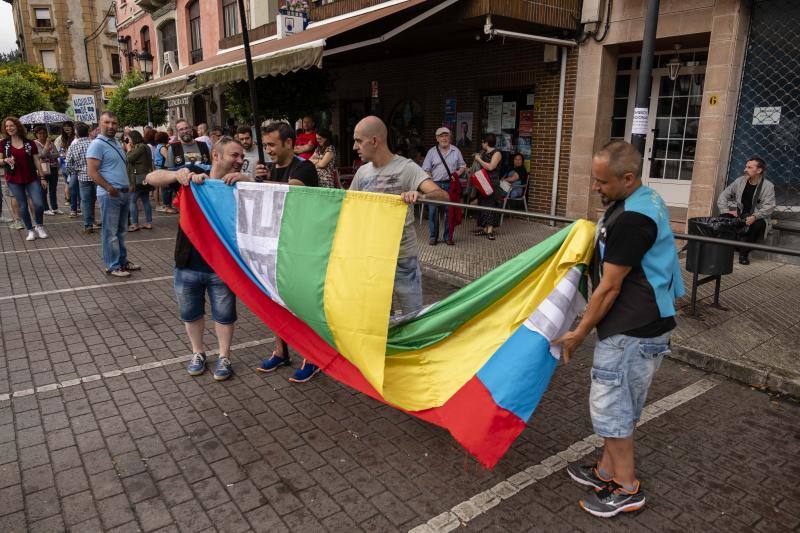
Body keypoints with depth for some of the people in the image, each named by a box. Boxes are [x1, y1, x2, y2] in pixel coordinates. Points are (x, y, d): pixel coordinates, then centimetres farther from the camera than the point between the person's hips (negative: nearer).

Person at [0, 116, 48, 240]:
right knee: (22, 206, 3)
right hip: (13, 180, 1)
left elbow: (37, 160, 5)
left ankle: (39, 226, 13)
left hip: (31, 179, 0)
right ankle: (30, 230, 15)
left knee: (39, 203, -10)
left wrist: (42, 177, 3)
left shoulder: (29, 143, 2)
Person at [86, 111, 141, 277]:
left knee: (121, 231, 16)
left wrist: (127, 186, 14)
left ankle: (122, 260, 26)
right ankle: (112, 266, 7)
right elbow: (92, 172, -17)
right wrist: (110, 188, -22)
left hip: (124, 193, 8)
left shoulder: (117, 142, 15)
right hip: (110, 195, -8)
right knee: (110, 232, 0)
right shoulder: (97, 144, -11)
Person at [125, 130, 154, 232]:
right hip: (145, 177, 10)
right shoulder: (145, 146, 16)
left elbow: (130, 159, -15)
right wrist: (131, 149, 10)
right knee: (145, 200, 11)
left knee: (132, 200, -5)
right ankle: (148, 223, 14)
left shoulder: (140, 147, -13)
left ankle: (134, 224, -5)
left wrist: (129, 150, 0)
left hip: (139, 178, -10)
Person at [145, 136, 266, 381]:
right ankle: (198, 351, 41)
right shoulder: (192, 175, -4)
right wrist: (178, 175, -25)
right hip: (188, 263, 2)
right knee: (190, 313, 18)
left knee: (224, 314, 11)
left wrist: (248, 180, -33)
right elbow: (151, 178, -5)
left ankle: (224, 356, 32)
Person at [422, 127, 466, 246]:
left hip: (450, 184, 1)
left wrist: (458, 172, -4)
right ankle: (433, 236, 11)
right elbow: (426, 170, 5)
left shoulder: (456, 151, 10)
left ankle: (448, 236, 14)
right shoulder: (432, 152, 5)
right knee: (433, 211, 0)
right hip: (435, 184, -1)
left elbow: (462, 166, 17)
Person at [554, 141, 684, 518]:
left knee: (609, 405, 2)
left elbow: (609, 288, -19)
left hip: (632, 331, -10)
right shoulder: (645, 200, 9)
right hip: (640, 323, 10)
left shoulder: (631, 219, -24)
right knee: (618, 404, 18)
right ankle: (607, 472, 33)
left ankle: (627, 489, 18)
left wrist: (579, 333, -11)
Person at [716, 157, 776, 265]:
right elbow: (723, 196, 8)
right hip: (738, 215, 3)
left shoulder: (768, 186, -6)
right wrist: (725, 210, -10)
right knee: (724, 218, -28)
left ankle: (744, 252, -19)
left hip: (756, 218, -2)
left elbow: (769, 207, -15)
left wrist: (755, 217, -33)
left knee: (759, 224, -36)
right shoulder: (739, 181, 4)